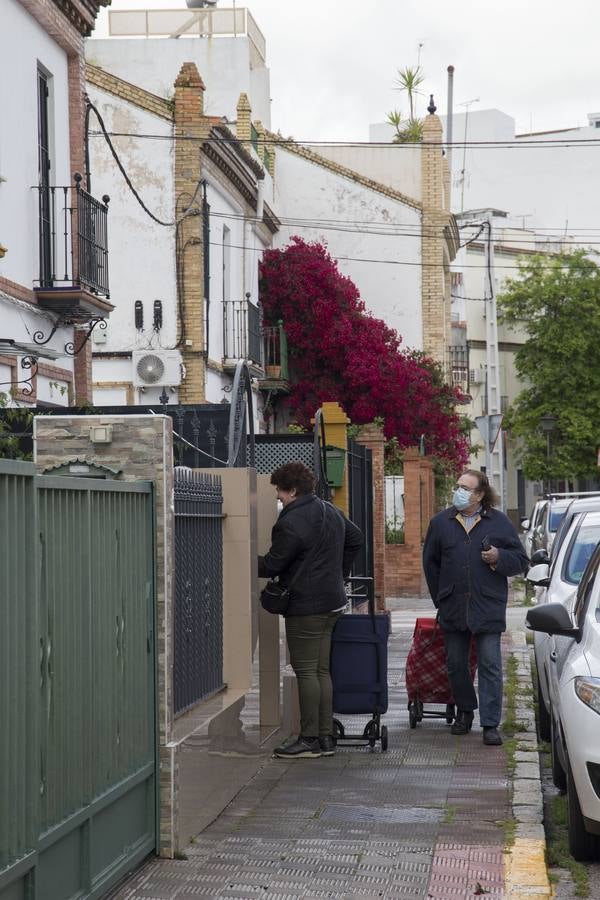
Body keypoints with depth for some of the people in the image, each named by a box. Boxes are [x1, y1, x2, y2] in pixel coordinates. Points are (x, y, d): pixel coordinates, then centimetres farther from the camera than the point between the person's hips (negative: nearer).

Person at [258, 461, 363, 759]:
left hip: (306, 606, -9)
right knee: (321, 670, 12)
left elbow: (271, 565, -12)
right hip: (332, 602, 9)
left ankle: (310, 739, -2)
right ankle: (326, 737, 14)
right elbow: (356, 538, 27)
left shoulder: (290, 523, -17)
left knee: (306, 672, -4)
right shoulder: (332, 512, 13)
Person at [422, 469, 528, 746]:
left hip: (488, 609, -3)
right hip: (452, 609, 3)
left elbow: (521, 560, 6)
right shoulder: (441, 522, 6)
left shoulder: (499, 522, 2)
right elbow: (430, 564, 14)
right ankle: (464, 711, 30)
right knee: (456, 664, 11)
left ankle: (490, 724, -1)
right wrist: (441, 599, 10)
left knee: (490, 666, -4)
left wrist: (499, 557, -14)